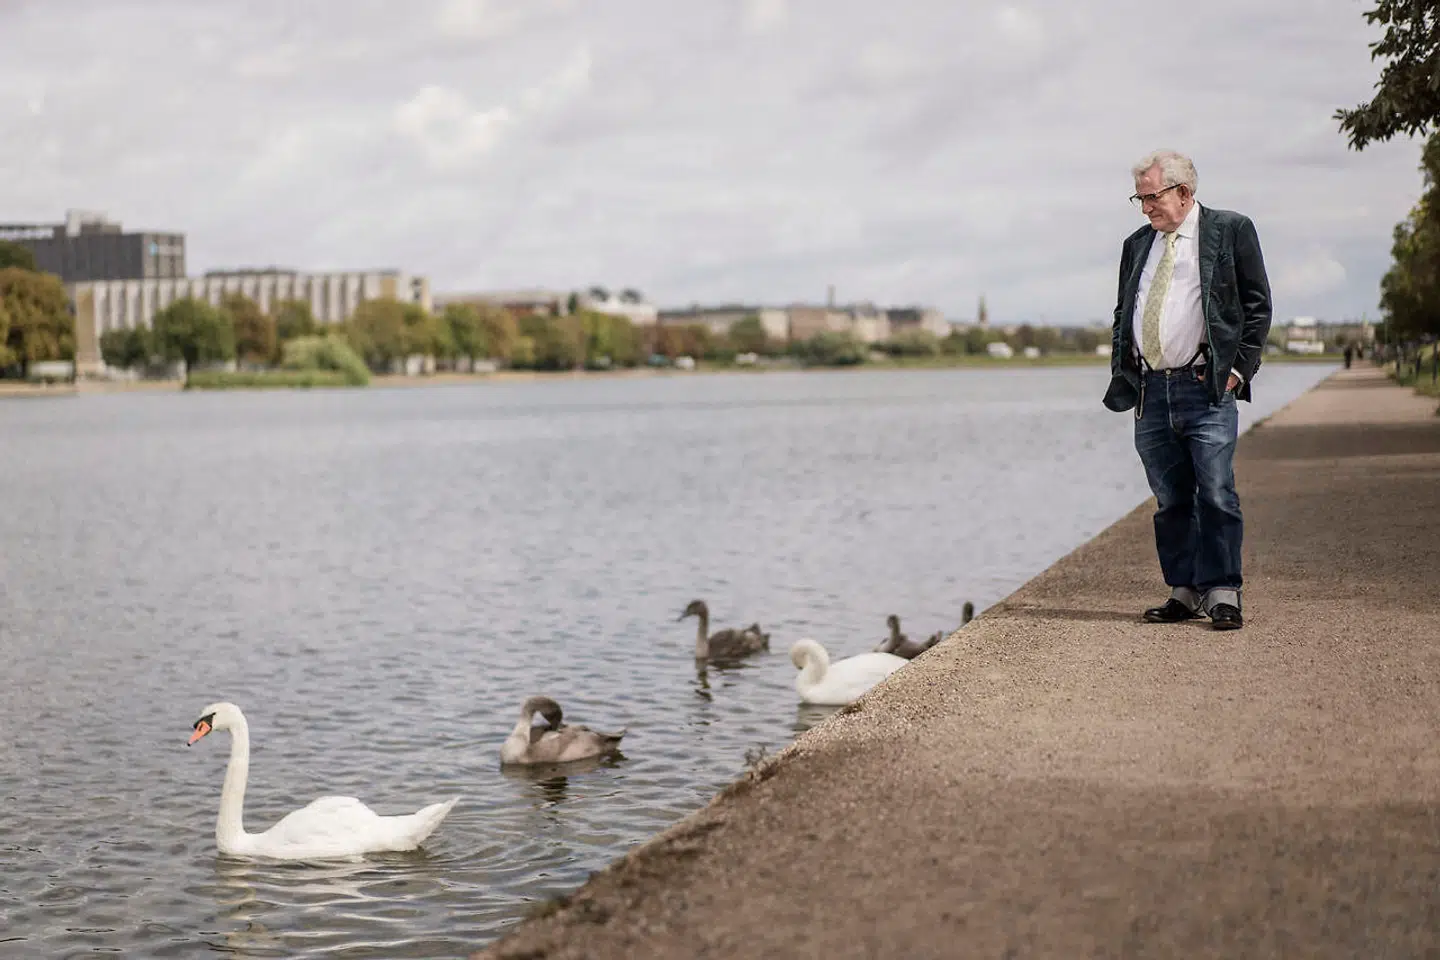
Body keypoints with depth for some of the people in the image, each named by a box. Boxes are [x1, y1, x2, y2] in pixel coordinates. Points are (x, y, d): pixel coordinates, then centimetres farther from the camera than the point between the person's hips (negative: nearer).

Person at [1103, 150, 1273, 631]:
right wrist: (1122, 374, 10)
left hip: (1207, 388, -5)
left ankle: (1221, 593, -3)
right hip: (1151, 391, 5)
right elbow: (1122, 315, 23)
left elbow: (1257, 305, 1)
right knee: (1170, 500, 7)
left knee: (1216, 495, -9)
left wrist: (1239, 369, -7)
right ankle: (1184, 591, 14)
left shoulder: (1231, 230, 3)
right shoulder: (1137, 245, 18)